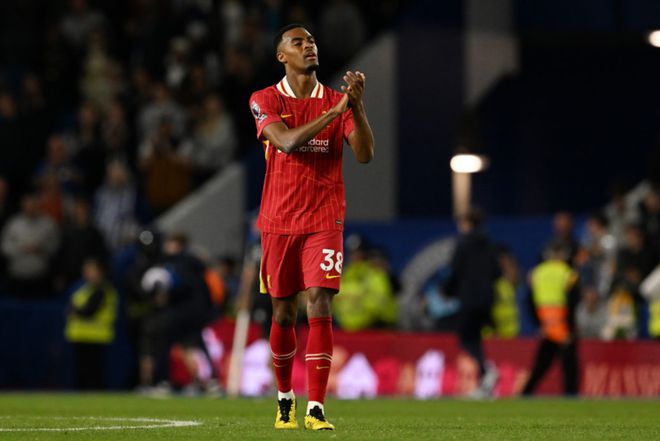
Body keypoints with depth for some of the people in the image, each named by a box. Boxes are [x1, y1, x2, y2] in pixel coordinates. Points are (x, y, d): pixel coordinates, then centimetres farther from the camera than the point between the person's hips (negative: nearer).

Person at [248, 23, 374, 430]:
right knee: (283, 312, 7)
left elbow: (365, 154, -7)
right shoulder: (265, 101, 0)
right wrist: (335, 111, -24)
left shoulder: (338, 102, 5)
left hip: (324, 221, 0)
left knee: (320, 307, -12)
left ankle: (316, 409, -14)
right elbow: (287, 142, -18)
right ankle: (285, 399, 26)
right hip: (279, 222, 0)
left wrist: (356, 107, -20)